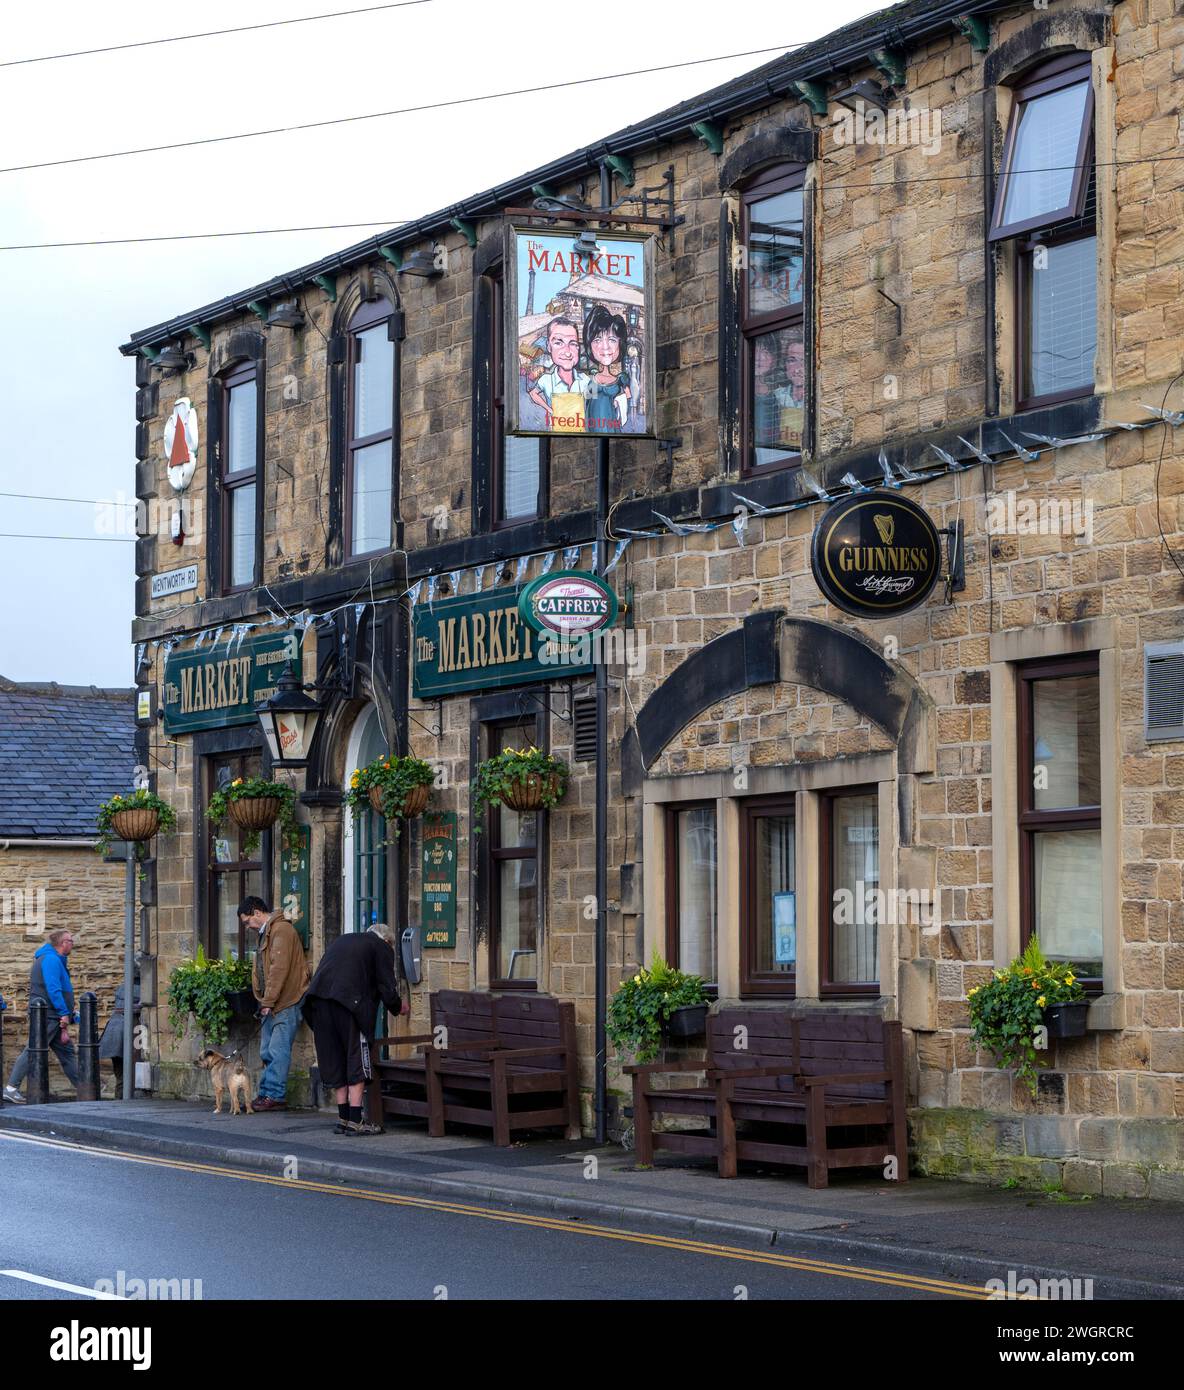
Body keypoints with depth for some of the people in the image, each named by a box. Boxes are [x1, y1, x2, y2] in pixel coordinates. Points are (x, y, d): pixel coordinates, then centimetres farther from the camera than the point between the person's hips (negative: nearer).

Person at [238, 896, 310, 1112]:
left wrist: (268, 1001, -17)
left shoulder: (281, 930, -13)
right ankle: (266, 1094, 13)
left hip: (286, 1004, -10)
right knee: (267, 1052, 10)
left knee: (278, 1051, -10)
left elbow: (279, 968, -19)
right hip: (271, 1005, 10)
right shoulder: (265, 933, 20)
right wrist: (263, 1001, 10)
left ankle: (275, 1096, -8)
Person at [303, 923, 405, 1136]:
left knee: (335, 1060, 13)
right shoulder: (382, 948, 11)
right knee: (357, 1060, 0)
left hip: (318, 997, 6)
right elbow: (388, 989, 4)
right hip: (349, 1004, -6)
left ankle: (343, 1118, 16)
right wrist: (397, 1007, 25)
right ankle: (355, 1120, -4)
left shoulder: (341, 941, 32)